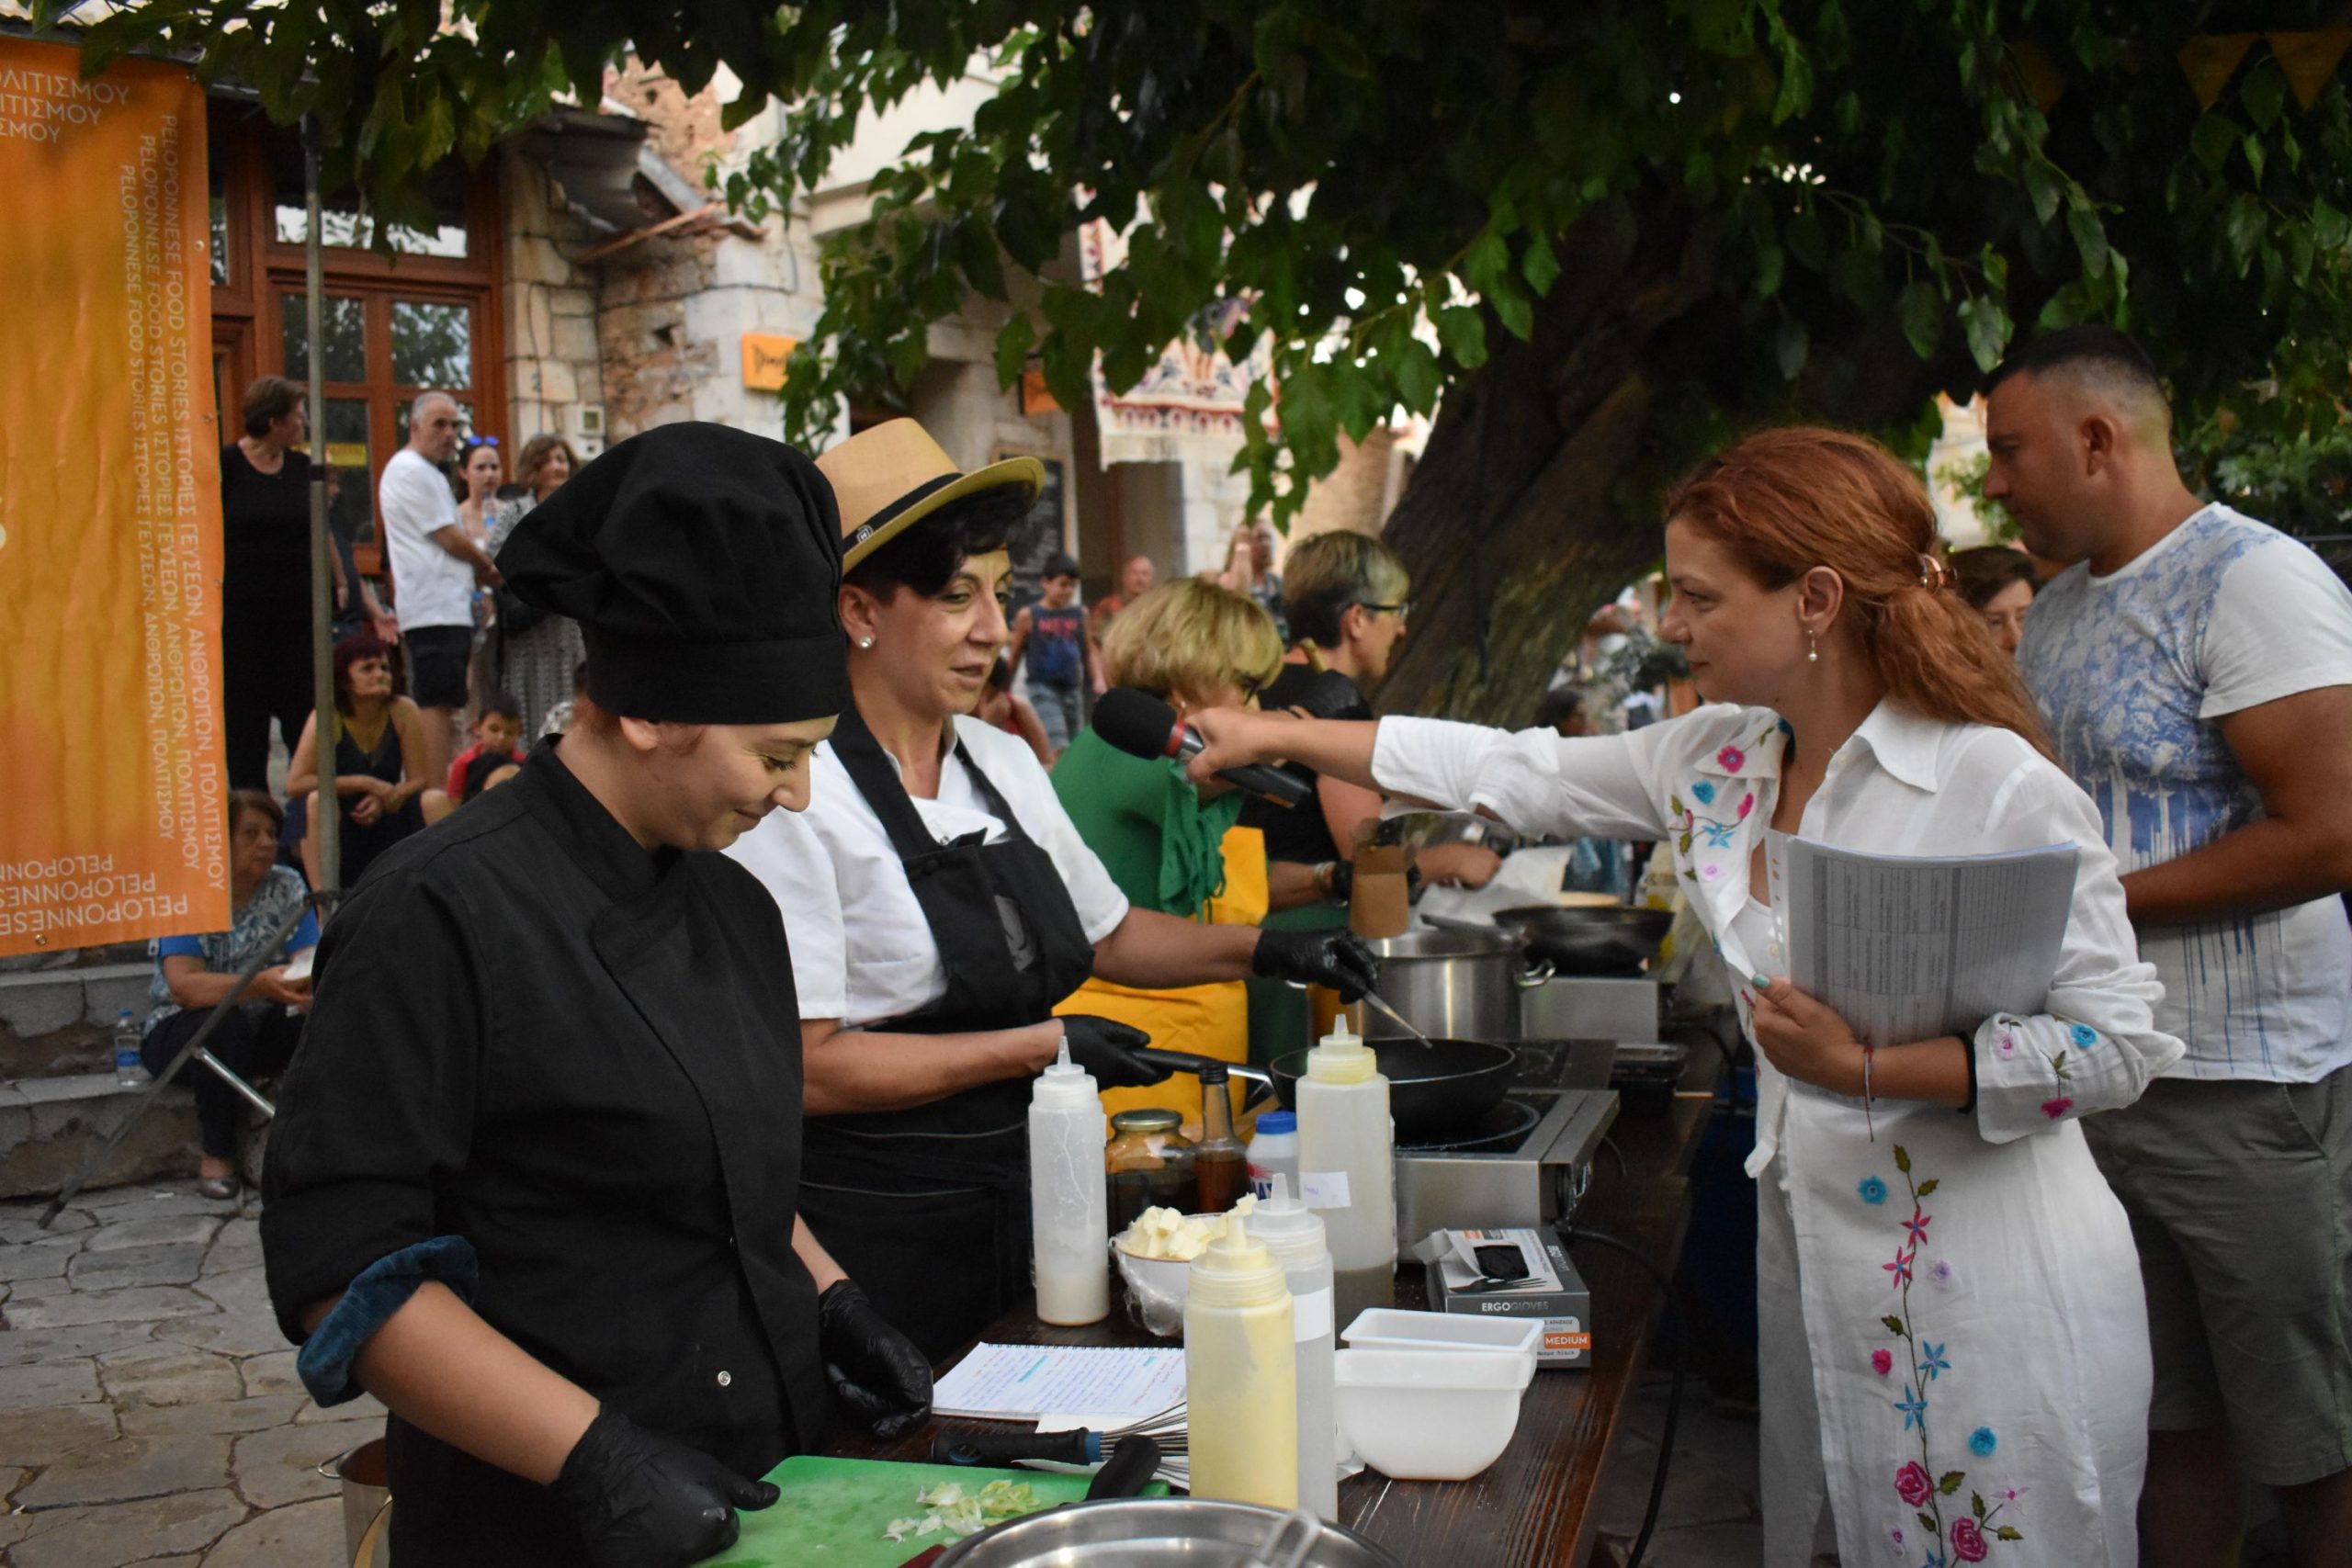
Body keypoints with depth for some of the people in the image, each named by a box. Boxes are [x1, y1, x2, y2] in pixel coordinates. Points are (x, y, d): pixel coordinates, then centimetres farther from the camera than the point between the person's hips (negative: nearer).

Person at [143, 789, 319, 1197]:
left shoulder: (287, 888, -2)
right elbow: (184, 987, -29)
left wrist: (308, 984, -38)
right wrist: (261, 985, -46)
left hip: (260, 1029, 3)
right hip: (180, 1031, -3)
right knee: (225, 1023, -37)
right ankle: (217, 1153, -20)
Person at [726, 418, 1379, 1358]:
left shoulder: (1004, 764, 7)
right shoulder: (801, 796, -17)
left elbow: (1107, 935, 20)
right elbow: (806, 1066, -20)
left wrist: (1266, 951, 7)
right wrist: (1039, 1048, -18)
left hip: (1016, 1207, 7)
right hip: (877, 1237, -7)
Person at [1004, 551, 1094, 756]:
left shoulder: (1080, 615, 6)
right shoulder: (1029, 616, -3)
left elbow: (1088, 650, 16)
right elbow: (1014, 656, 5)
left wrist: (1097, 679, 3)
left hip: (1071, 688, 5)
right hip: (1043, 687, -5)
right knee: (1058, 747, -19)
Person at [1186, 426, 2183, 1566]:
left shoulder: (1999, 788, -18)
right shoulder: (1715, 763, 3)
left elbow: (2119, 1044, -16)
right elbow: (1516, 773, 10)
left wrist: (1863, 1064, -24)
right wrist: (1278, 735, 11)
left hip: (1991, 1294, -6)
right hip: (1815, 1256, 7)